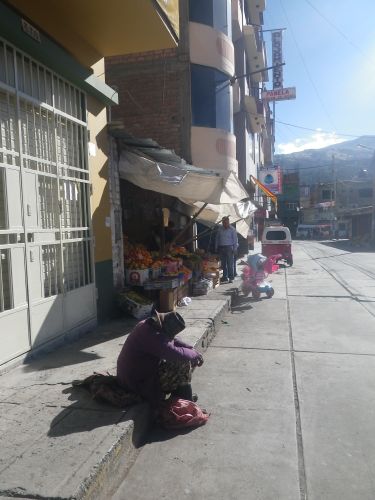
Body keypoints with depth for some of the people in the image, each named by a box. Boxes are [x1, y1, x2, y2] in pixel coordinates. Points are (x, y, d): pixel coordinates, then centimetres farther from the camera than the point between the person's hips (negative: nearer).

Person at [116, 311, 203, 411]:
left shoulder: (150, 325, 0)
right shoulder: (152, 335, -30)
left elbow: (172, 341, 12)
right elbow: (177, 354, -32)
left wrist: (191, 349, 2)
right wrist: (194, 354, -13)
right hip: (139, 382, -10)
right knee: (184, 364, -13)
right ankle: (185, 401, 3)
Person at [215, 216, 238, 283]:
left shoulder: (232, 229, -2)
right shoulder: (220, 229, 9)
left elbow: (235, 239, -2)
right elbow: (217, 239, 14)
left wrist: (235, 249, -8)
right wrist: (216, 247, 11)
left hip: (229, 248, -4)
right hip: (221, 248, 4)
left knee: (230, 264, -5)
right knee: (223, 264, 6)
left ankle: (231, 278, 2)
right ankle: (225, 278, 11)